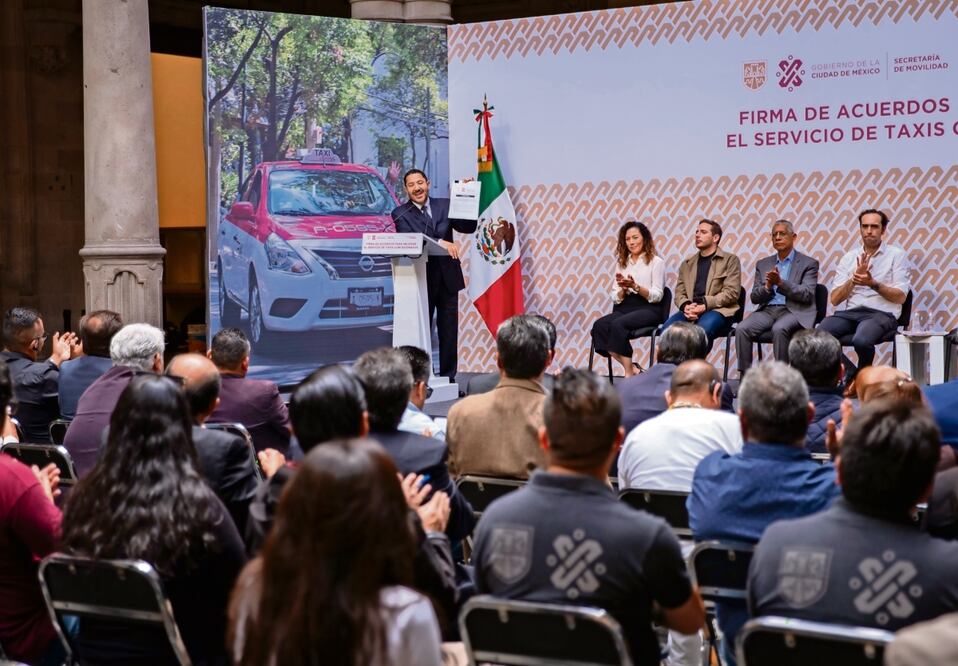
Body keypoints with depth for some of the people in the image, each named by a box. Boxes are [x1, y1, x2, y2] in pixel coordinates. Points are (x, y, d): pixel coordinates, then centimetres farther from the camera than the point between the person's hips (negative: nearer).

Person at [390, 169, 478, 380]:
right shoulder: (401, 213, -1)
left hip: (447, 277, 3)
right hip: (421, 280, -3)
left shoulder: (444, 205, 9)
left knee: (449, 332, 6)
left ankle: (448, 377, 13)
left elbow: (468, 227, 2)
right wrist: (440, 242, -29)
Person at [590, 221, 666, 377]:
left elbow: (657, 296, -3)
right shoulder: (622, 263, 21)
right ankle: (631, 368, -27)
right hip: (624, 308, 5)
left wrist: (635, 286, -17)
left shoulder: (656, 262, 6)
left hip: (647, 309, -5)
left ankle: (629, 373, -30)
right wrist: (623, 289, -7)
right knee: (599, 325, -27)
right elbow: (615, 298, 15)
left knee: (617, 324, -34)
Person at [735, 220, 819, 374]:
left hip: (793, 311, -4)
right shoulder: (763, 264, 19)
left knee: (779, 329, -37)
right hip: (767, 310, 4)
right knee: (741, 329, -25)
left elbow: (807, 295, -7)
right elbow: (754, 297, 14)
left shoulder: (809, 263, 6)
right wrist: (768, 286, -8)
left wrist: (781, 283, -16)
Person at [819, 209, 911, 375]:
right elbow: (834, 299, 9)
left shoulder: (896, 255, 9)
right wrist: (855, 277, -6)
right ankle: (849, 375, -12)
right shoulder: (849, 258, 17)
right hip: (849, 312, 3)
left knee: (861, 341, -37)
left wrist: (873, 284, -14)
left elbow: (900, 297, 0)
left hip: (881, 313, -3)